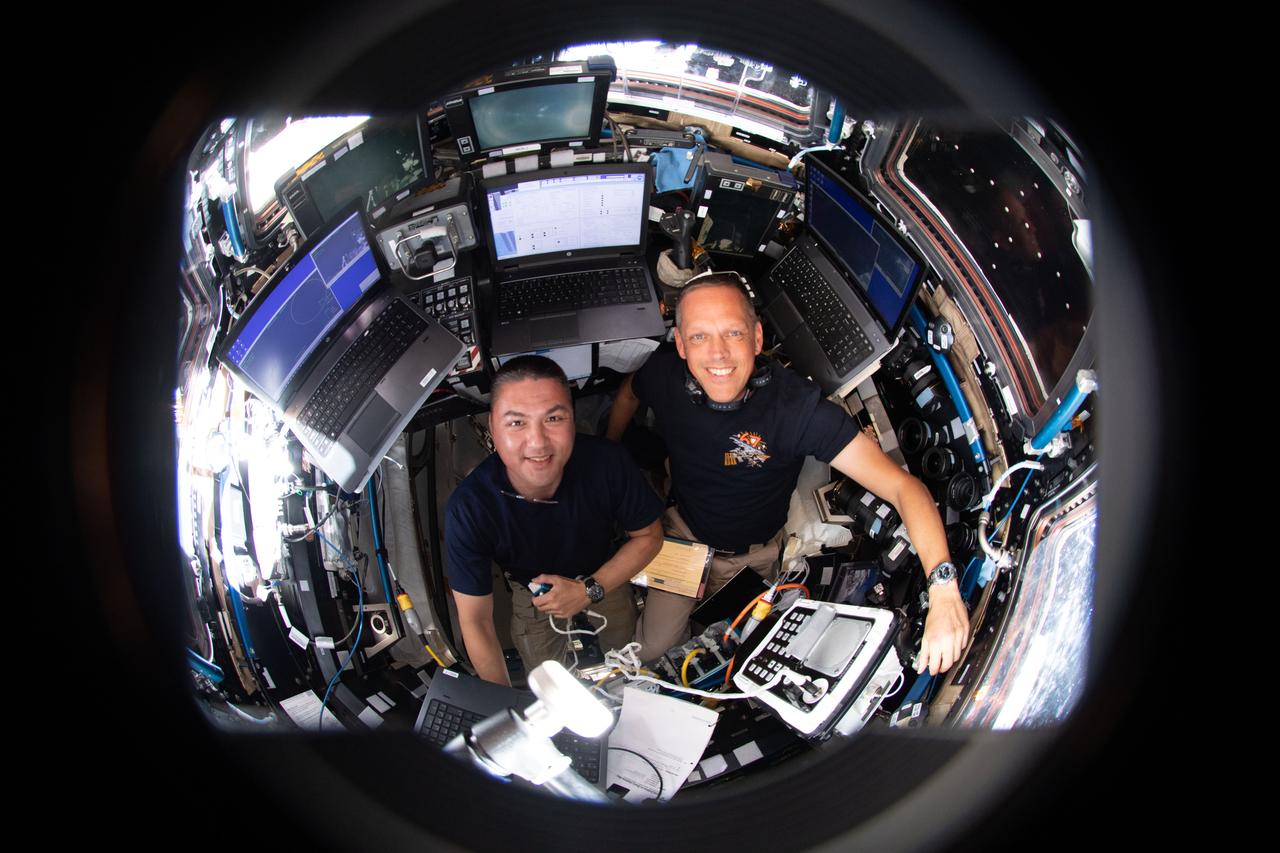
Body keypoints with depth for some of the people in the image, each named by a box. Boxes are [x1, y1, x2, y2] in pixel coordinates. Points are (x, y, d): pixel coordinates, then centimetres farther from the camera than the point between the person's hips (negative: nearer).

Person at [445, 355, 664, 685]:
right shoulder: (468, 508, -37)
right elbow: (476, 621, -27)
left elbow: (649, 536, -16)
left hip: (604, 577, 1)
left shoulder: (608, 462, -35)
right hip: (532, 593, -1)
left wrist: (590, 591, -27)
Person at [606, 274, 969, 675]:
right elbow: (628, 392, 4)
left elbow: (902, 485, -40)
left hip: (762, 548, -1)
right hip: (685, 532, 2)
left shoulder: (797, 405, -35)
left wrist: (943, 585, -54)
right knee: (651, 647, 3)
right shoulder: (664, 375, -25)